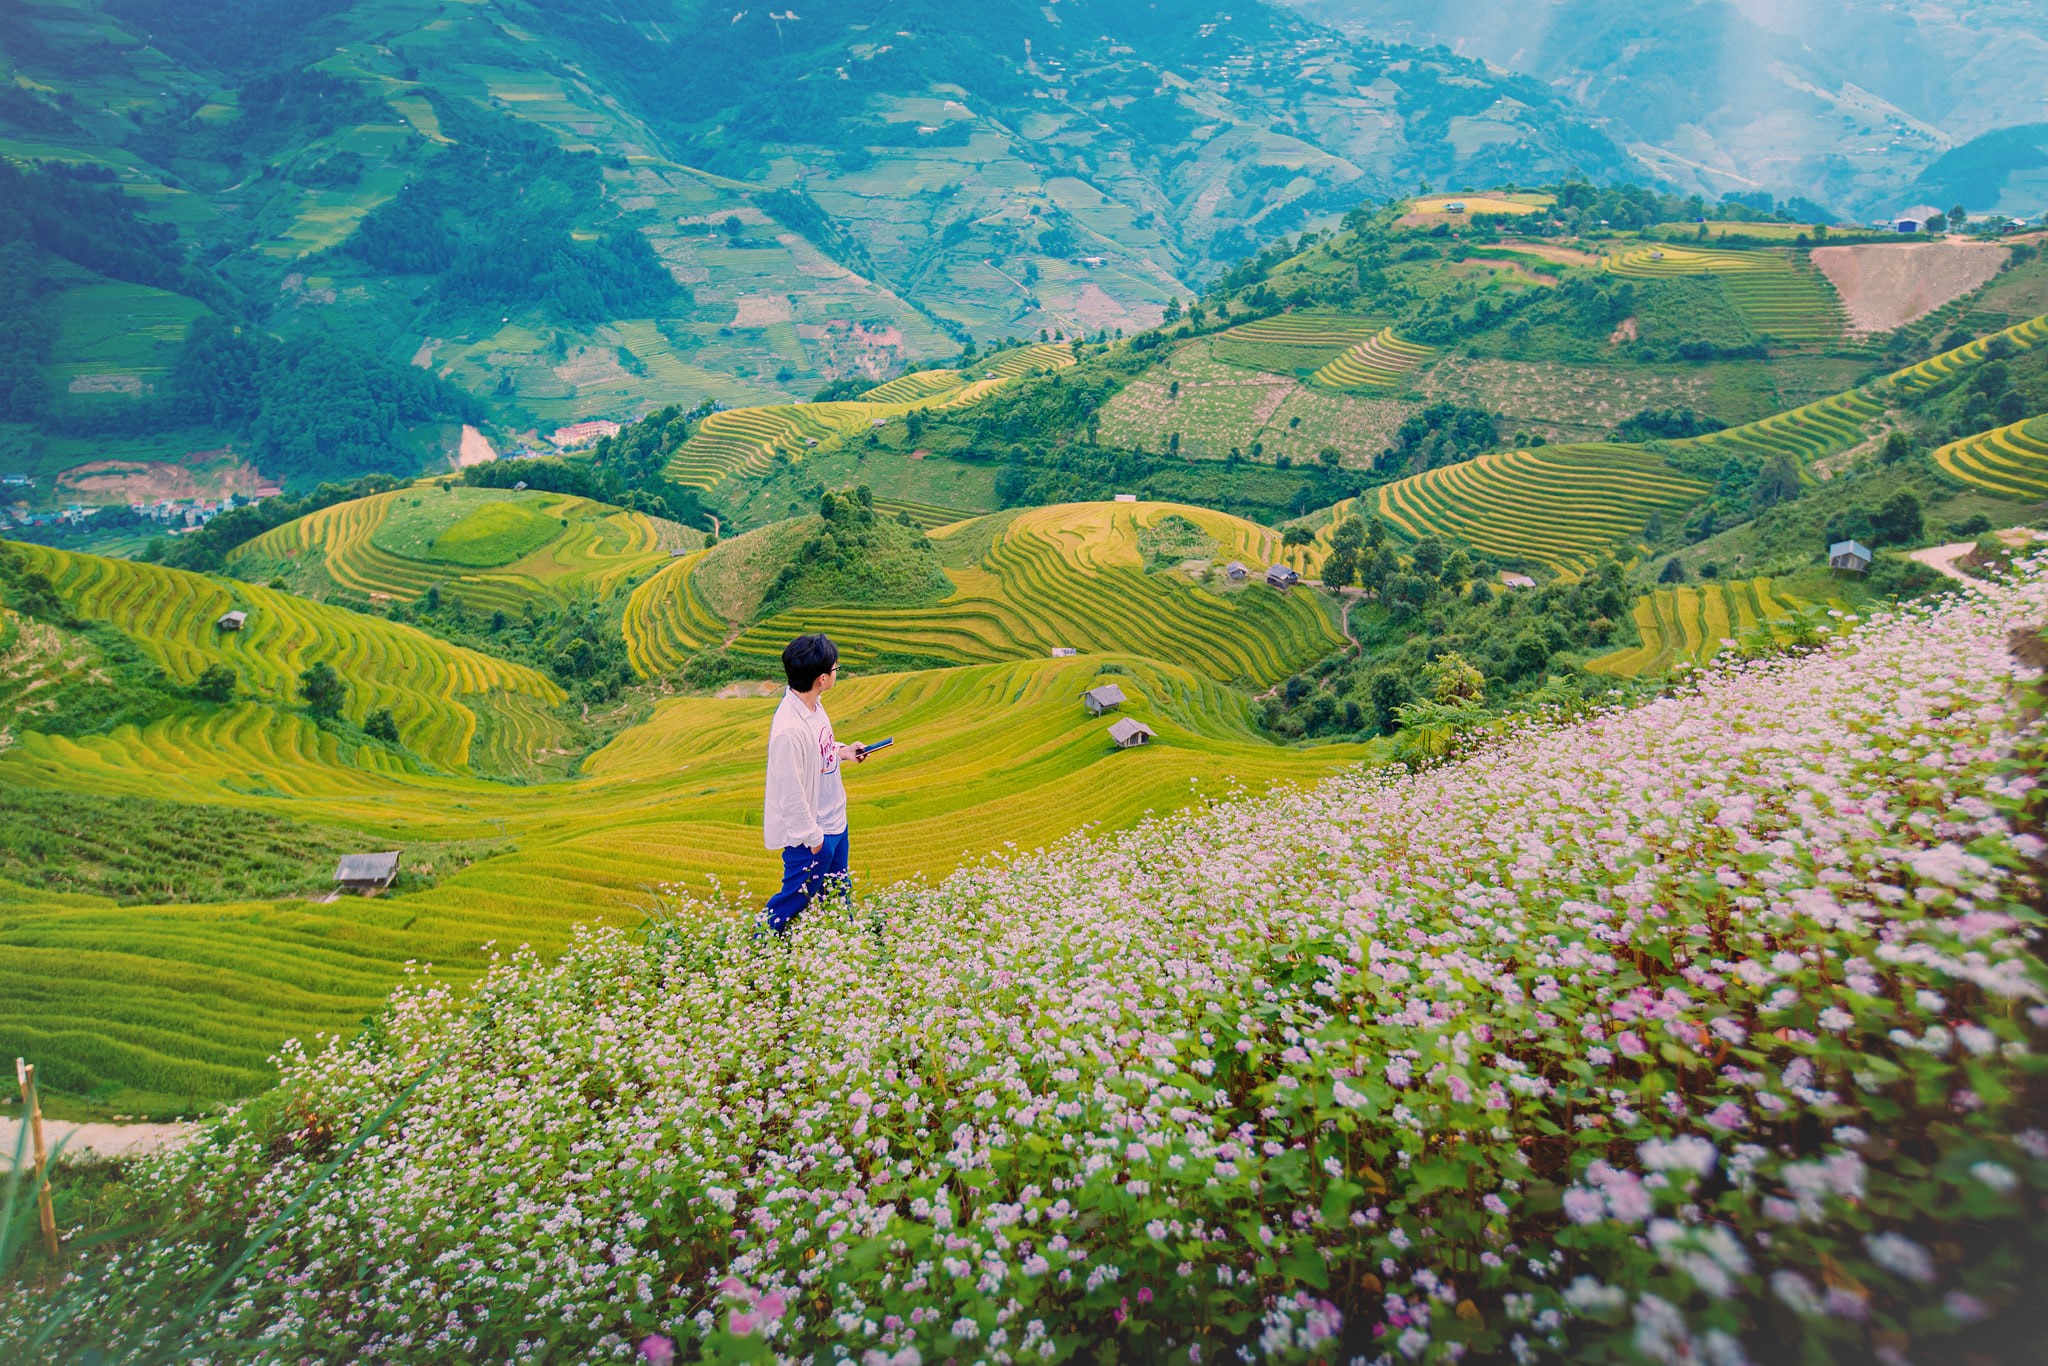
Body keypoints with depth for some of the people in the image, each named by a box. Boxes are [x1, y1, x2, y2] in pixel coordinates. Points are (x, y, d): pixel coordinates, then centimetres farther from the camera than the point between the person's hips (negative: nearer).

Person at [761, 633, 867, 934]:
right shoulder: (789, 729, -33)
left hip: (833, 821, 9)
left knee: (838, 892, 26)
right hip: (810, 834, -9)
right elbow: (791, 791, -25)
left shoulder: (814, 704, -3)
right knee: (796, 898, 11)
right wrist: (812, 836, -16)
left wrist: (842, 751, 0)